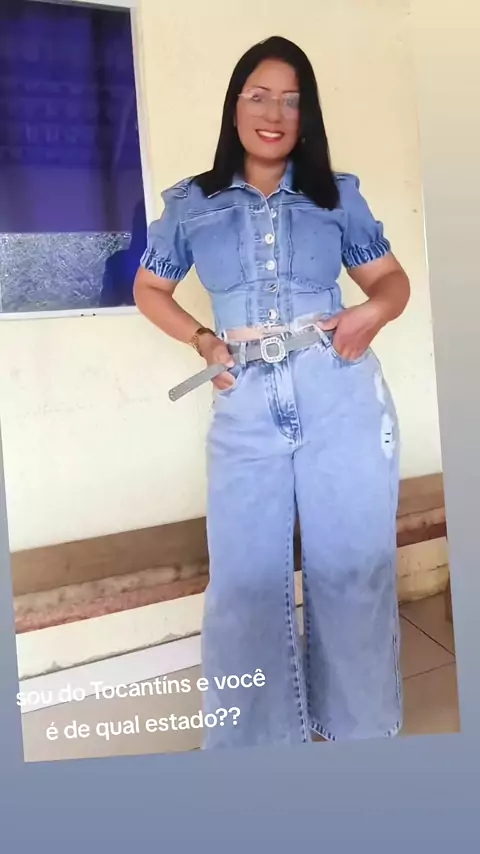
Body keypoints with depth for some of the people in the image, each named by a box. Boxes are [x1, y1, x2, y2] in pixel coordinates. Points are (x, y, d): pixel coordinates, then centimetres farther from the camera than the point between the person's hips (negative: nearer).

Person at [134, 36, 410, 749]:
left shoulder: (337, 195, 10)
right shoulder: (191, 204, 10)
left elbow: (392, 277, 15)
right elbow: (149, 287, 20)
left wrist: (374, 311, -9)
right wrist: (202, 340, 4)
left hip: (342, 395, 0)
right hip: (246, 406, 1)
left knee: (352, 568, 7)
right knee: (245, 579, 4)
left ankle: (362, 731, 30)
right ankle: (258, 741, 25)